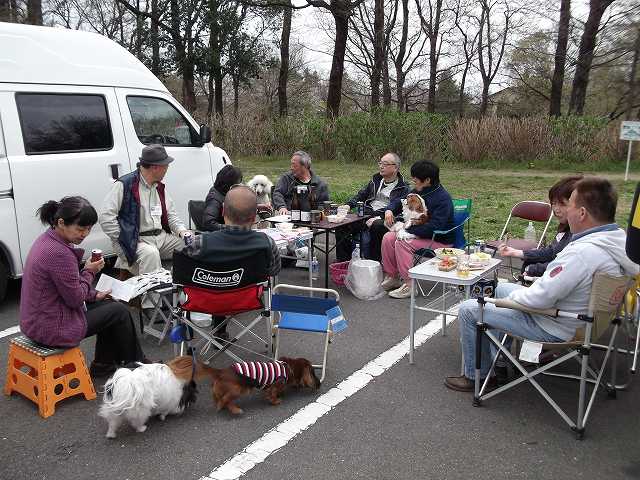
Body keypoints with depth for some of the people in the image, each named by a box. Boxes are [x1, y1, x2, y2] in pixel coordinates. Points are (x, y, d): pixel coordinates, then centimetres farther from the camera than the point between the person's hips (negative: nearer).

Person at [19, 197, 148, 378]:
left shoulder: (47, 240, 3)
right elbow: (75, 299, -21)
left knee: (108, 304, 19)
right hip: (52, 328, -9)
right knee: (119, 312, 1)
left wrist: (94, 295, 9)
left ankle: (103, 364, 28)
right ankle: (135, 364, 21)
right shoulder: (59, 253, -29)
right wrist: (89, 272, -8)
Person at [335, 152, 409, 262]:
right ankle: (343, 260, -8)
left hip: (383, 219, -6)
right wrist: (348, 205, 10)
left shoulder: (403, 188, 3)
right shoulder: (376, 180, 24)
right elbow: (361, 194, 29)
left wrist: (379, 218, -20)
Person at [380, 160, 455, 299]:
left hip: (439, 240, -9)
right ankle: (392, 278, 4)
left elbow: (434, 227, -30)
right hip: (419, 234, 9)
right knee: (388, 238, -6)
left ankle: (409, 285, -21)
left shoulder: (443, 198, -22)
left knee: (402, 243, -28)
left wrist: (409, 231, -25)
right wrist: (390, 210, -4)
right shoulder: (419, 191, 5)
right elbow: (401, 201, 19)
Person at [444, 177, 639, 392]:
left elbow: (540, 298, -29)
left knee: (468, 310, -4)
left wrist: (514, 295, -9)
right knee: (500, 288, 27)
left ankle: (476, 376, 14)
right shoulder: (619, 237, -5)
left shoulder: (582, 253, -35)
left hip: (552, 328, -10)